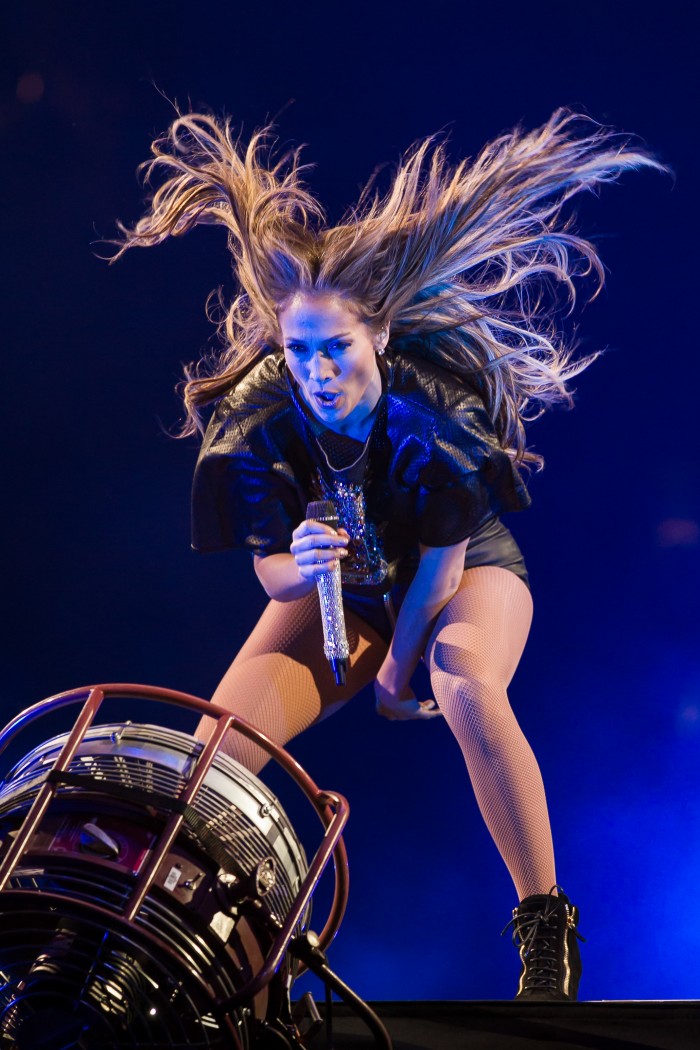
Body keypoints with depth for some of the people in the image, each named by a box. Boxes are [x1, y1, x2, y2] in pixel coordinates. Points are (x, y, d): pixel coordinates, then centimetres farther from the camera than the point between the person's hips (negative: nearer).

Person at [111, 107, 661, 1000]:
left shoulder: (436, 412, -30)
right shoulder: (260, 423, -23)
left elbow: (441, 560, -19)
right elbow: (267, 572, -16)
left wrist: (397, 671, -11)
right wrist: (299, 568, -40)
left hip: (467, 572, -3)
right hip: (339, 588, 3)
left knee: (464, 684, -38)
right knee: (220, 742, -19)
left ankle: (545, 924, -27)